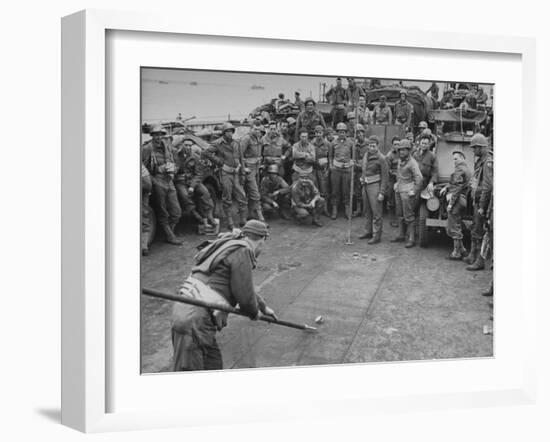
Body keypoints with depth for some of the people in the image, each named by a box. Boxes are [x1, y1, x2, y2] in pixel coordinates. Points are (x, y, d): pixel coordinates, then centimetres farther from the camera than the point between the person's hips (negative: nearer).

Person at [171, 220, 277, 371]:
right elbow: (244, 295, -11)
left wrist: (263, 307, 47)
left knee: (213, 364, 20)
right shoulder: (242, 252, -9)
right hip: (195, 319, -10)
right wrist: (254, 312, 11)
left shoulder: (230, 247, 22)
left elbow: (243, 286, 36)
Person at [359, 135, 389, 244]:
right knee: (367, 210, 14)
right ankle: (368, 231, 25)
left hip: (375, 186, -7)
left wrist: (382, 193, -15)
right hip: (365, 185, 7)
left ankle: (376, 236, -1)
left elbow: (385, 177, -12)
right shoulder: (366, 155, 9)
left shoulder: (381, 158, -12)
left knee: (376, 212, -5)